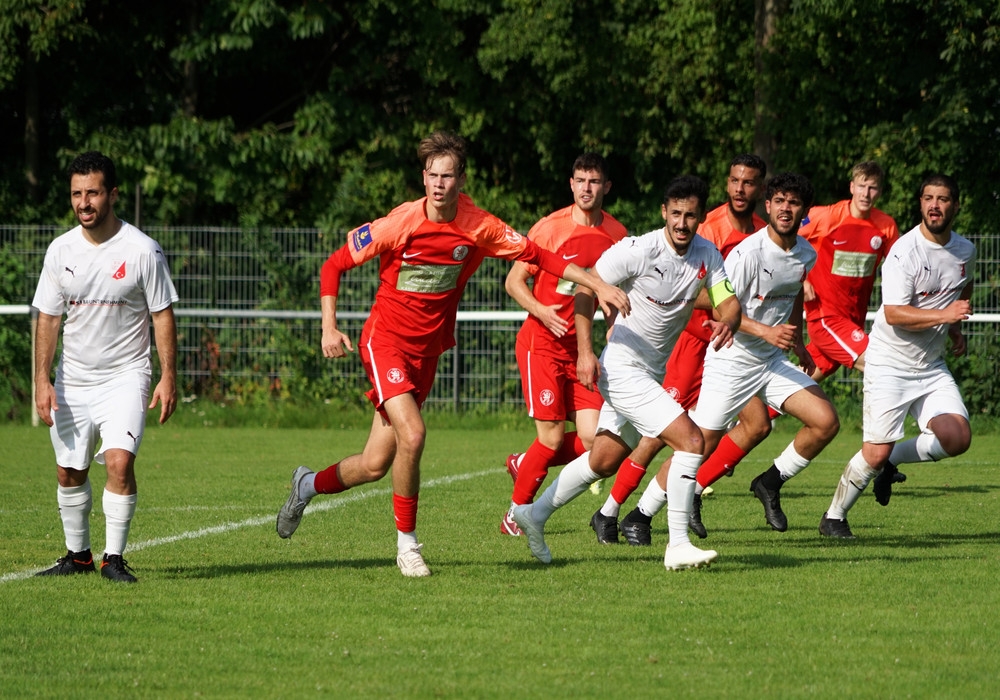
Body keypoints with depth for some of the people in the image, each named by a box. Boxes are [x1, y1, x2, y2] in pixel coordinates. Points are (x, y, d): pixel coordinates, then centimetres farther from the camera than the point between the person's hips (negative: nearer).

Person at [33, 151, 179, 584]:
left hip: (125, 375, -4)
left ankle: (114, 559, -12)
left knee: (120, 461, -20)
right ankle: (78, 556, 28)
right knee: (69, 471, 10)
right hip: (73, 380, 4)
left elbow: (162, 315, -5)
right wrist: (42, 380, -3)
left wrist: (168, 377, -11)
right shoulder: (61, 250, 0)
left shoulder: (142, 250, -10)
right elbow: (47, 318, 6)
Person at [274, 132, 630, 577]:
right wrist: (329, 327, -15)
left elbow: (537, 256, 2)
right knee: (411, 435, -25)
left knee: (376, 464, 5)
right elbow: (334, 265, -6)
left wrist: (599, 286, -4)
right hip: (385, 342, -4)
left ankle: (309, 484, 35)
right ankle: (406, 542, -7)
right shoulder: (400, 224, -15)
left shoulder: (478, 228, -7)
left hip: (426, 352, 4)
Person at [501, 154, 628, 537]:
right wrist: (540, 310, -20)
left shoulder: (616, 234, 5)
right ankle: (515, 514, 10)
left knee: (592, 440, -7)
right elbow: (514, 282, -3)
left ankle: (524, 463, 21)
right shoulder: (549, 228, -8)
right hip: (541, 344, -5)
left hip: (581, 348, 5)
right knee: (553, 438, -10)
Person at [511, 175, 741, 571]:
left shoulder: (706, 256, 0)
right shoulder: (638, 251, -18)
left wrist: (728, 322, -30)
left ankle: (534, 514, 34)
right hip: (622, 369, -8)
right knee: (690, 440, -19)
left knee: (604, 462, 19)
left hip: (653, 372, 8)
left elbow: (728, 301, -5)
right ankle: (677, 546, -16)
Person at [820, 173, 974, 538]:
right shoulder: (904, 252, -17)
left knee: (958, 438, -13)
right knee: (876, 452, -10)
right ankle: (833, 518, 12)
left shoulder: (965, 251, 4)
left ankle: (893, 459, 13)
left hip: (932, 367, 6)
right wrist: (943, 315, -32)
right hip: (889, 366, -6)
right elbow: (894, 314, -25)